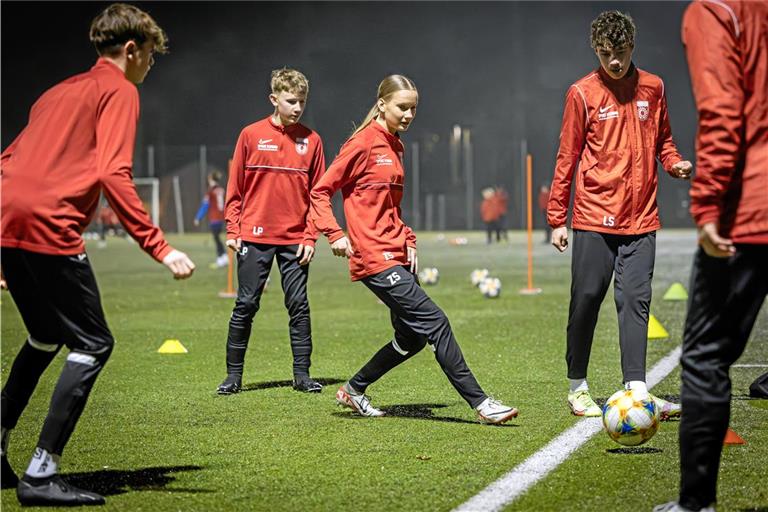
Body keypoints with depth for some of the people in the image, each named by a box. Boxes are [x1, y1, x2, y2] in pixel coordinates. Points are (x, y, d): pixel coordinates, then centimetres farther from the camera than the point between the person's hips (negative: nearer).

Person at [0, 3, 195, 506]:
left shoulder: (61, 90, 26)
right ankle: (41, 475, -6)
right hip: (50, 229, -9)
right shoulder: (119, 90, 0)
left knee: (45, 338, 25)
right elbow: (113, 176, -13)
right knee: (93, 345, -1)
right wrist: (160, 247, -17)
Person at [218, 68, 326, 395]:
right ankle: (234, 374, 10)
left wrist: (311, 236, -2)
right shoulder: (251, 135, 1)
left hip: (295, 239, 1)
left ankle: (302, 374, 9)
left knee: (299, 307, 2)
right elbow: (235, 187, 4)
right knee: (246, 306, 2)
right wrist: (232, 230, -2)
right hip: (255, 236, -1)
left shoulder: (311, 140, 4)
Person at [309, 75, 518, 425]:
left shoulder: (394, 147, 17)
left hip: (397, 257, 9)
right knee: (435, 323, -13)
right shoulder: (363, 144, -8)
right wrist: (335, 235, -18)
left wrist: (408, 241, 13)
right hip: (375, 258, -9)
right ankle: (480, 403, -11)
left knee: (412, 337, 10)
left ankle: (354, 390, 26)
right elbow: (320, 192, -8)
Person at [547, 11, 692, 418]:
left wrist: (674, 162, -2)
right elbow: (567, 158, 1)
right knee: (586, 301, 2)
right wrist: (556, 219, 1)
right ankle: (577, 388, 15)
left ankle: (636, 390, -7)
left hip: (640, 219, 3)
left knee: (635, 301, -3)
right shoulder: (583, 93, -2)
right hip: (594, 218, -2)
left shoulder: (652, 87, 8)